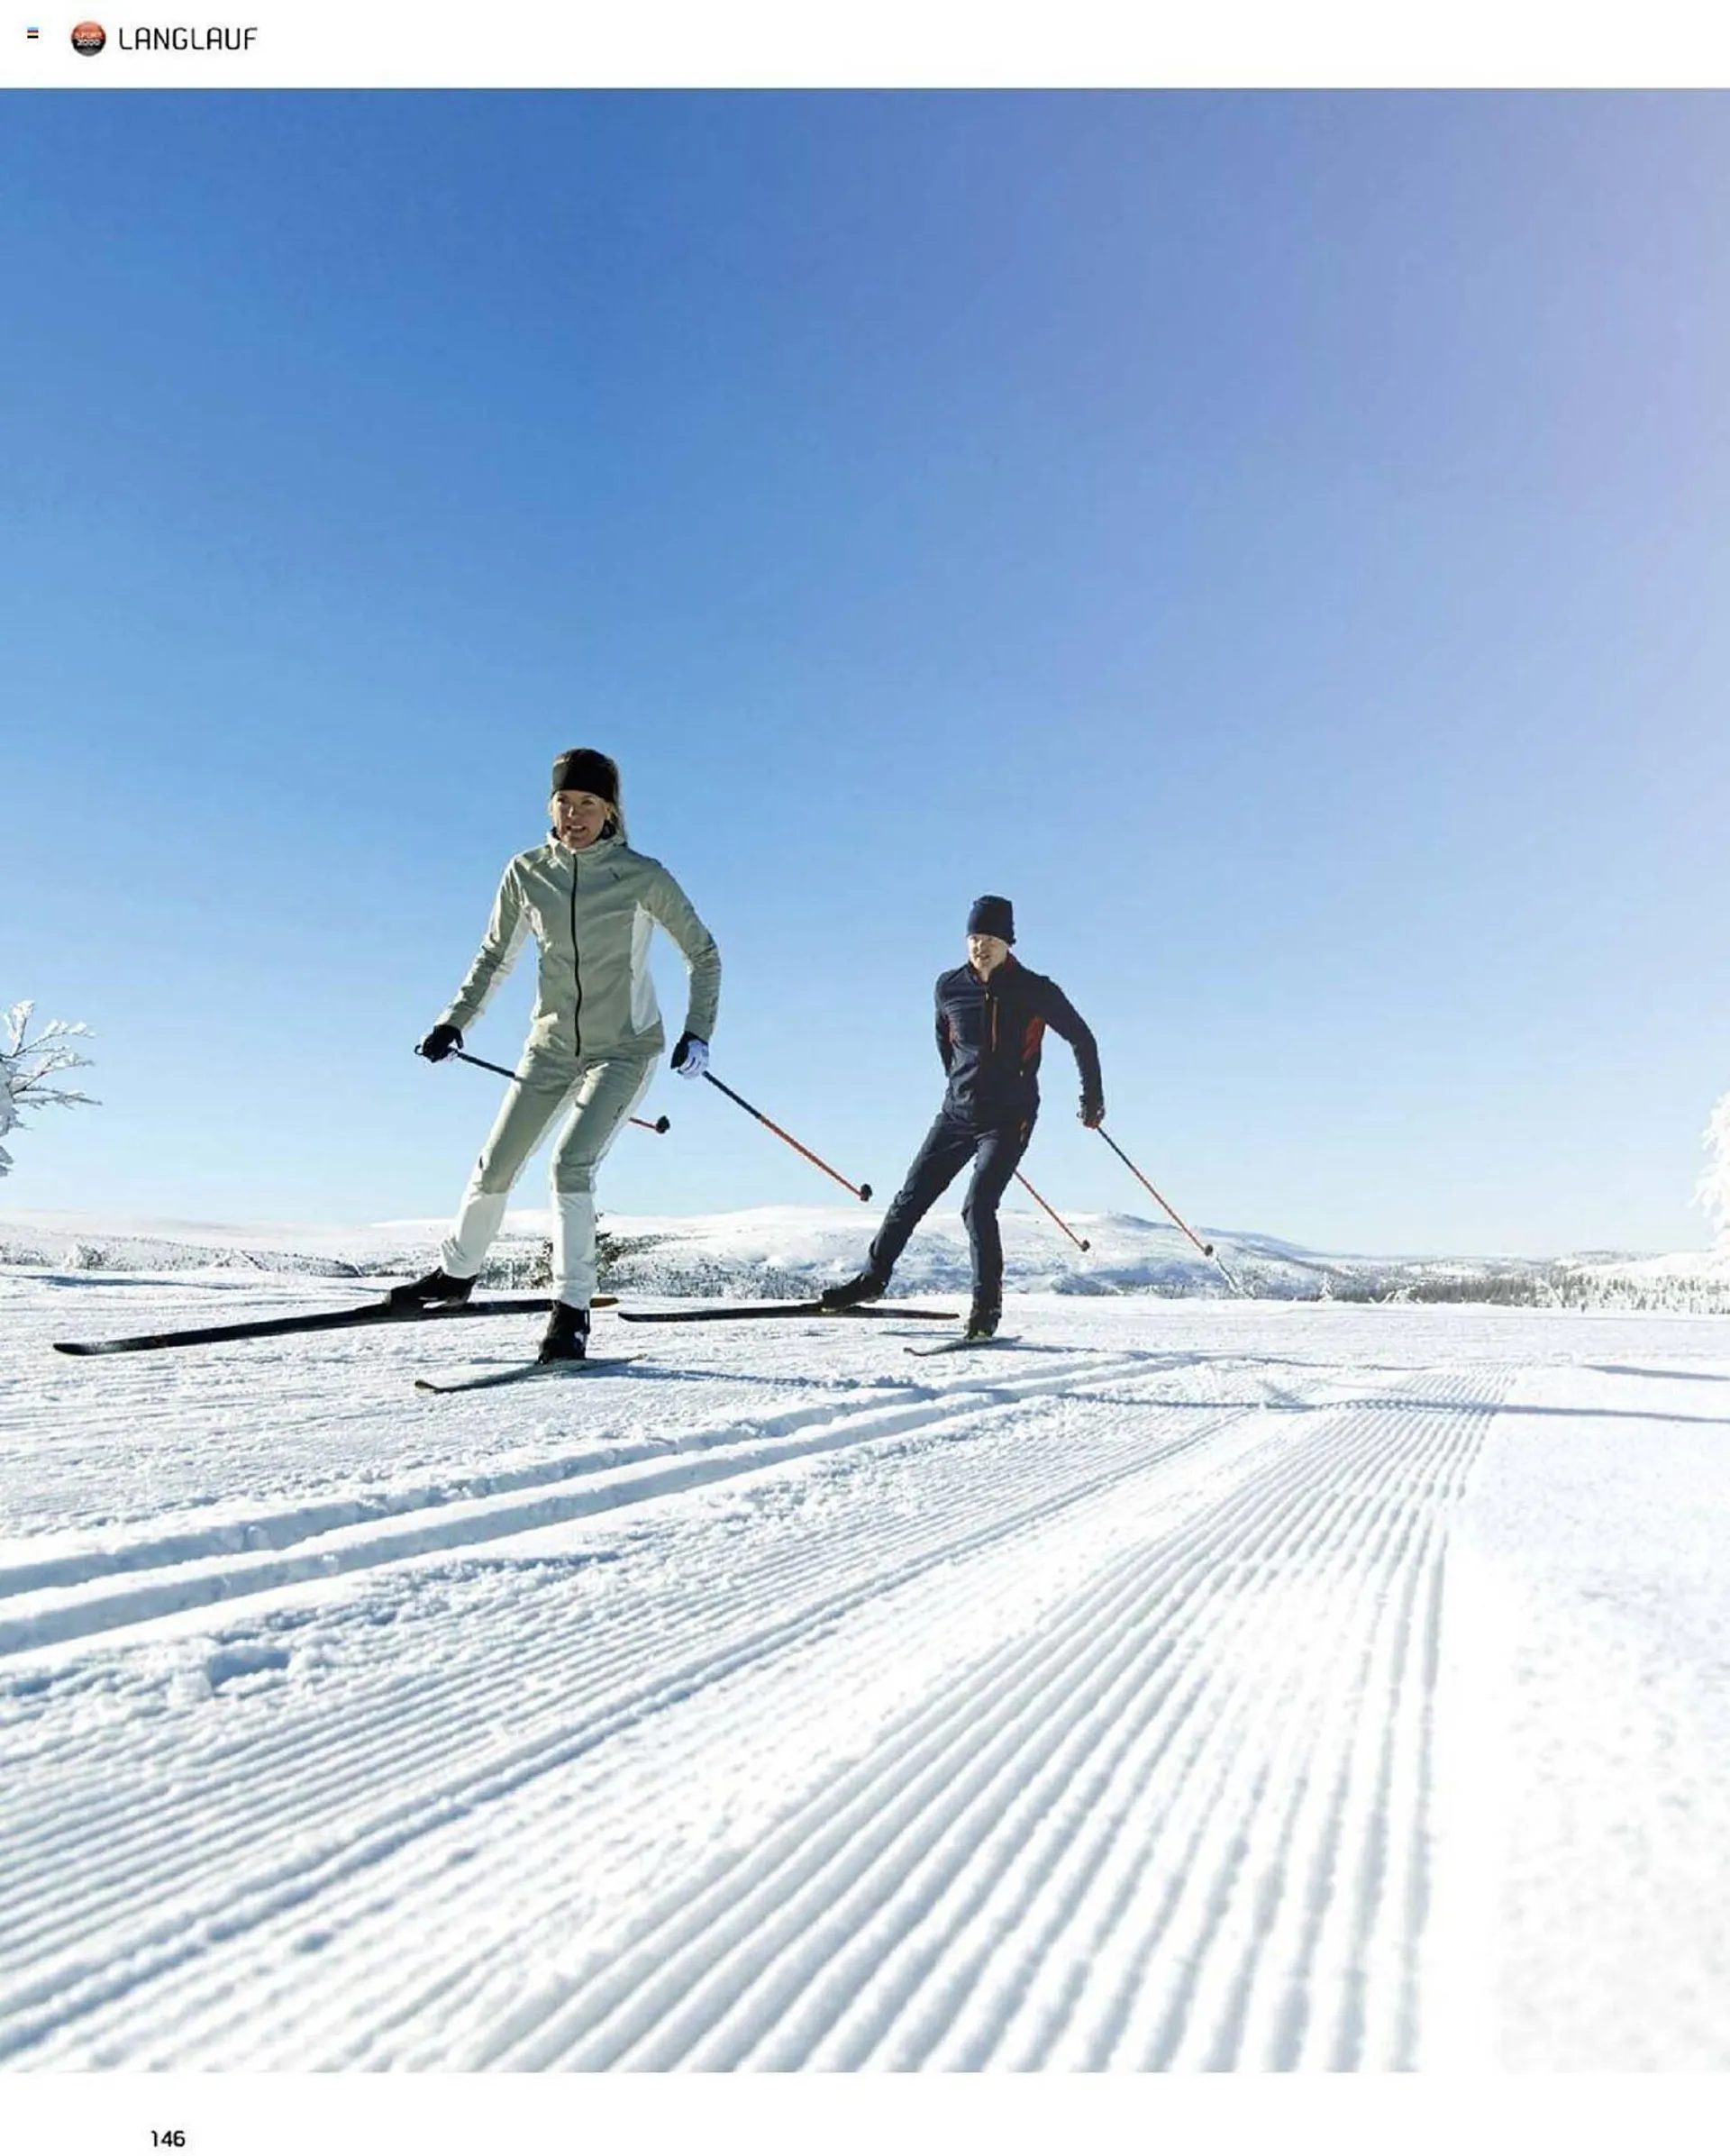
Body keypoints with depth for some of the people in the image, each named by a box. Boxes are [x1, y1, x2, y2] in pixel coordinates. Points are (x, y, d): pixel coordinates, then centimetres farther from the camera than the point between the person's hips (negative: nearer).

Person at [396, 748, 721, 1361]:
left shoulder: (642, 877, -13)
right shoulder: (526, 873, -4)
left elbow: (702, 952, -3)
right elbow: (495, 956, 9)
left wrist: (698, 1032, -11)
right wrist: (454, 1021, 0)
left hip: (624, 1047, -4)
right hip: (552, 1044, 4)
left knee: (570, 1166, -20)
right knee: (494, 1168, 9)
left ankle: (571, 1313, -9)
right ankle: (455, 1272, 34)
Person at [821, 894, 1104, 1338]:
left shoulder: (1036, 991, -9)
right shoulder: (949, 987, 0)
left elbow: (1082, 1039, 4)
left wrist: (1092, 1098, 7)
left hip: (1009, 1119, -4)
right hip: (957, 1114, 4)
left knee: (978, 1206, -17)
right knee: (911, 1197, 7)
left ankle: (987, 1307, -4)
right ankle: (873, 1278, 24)